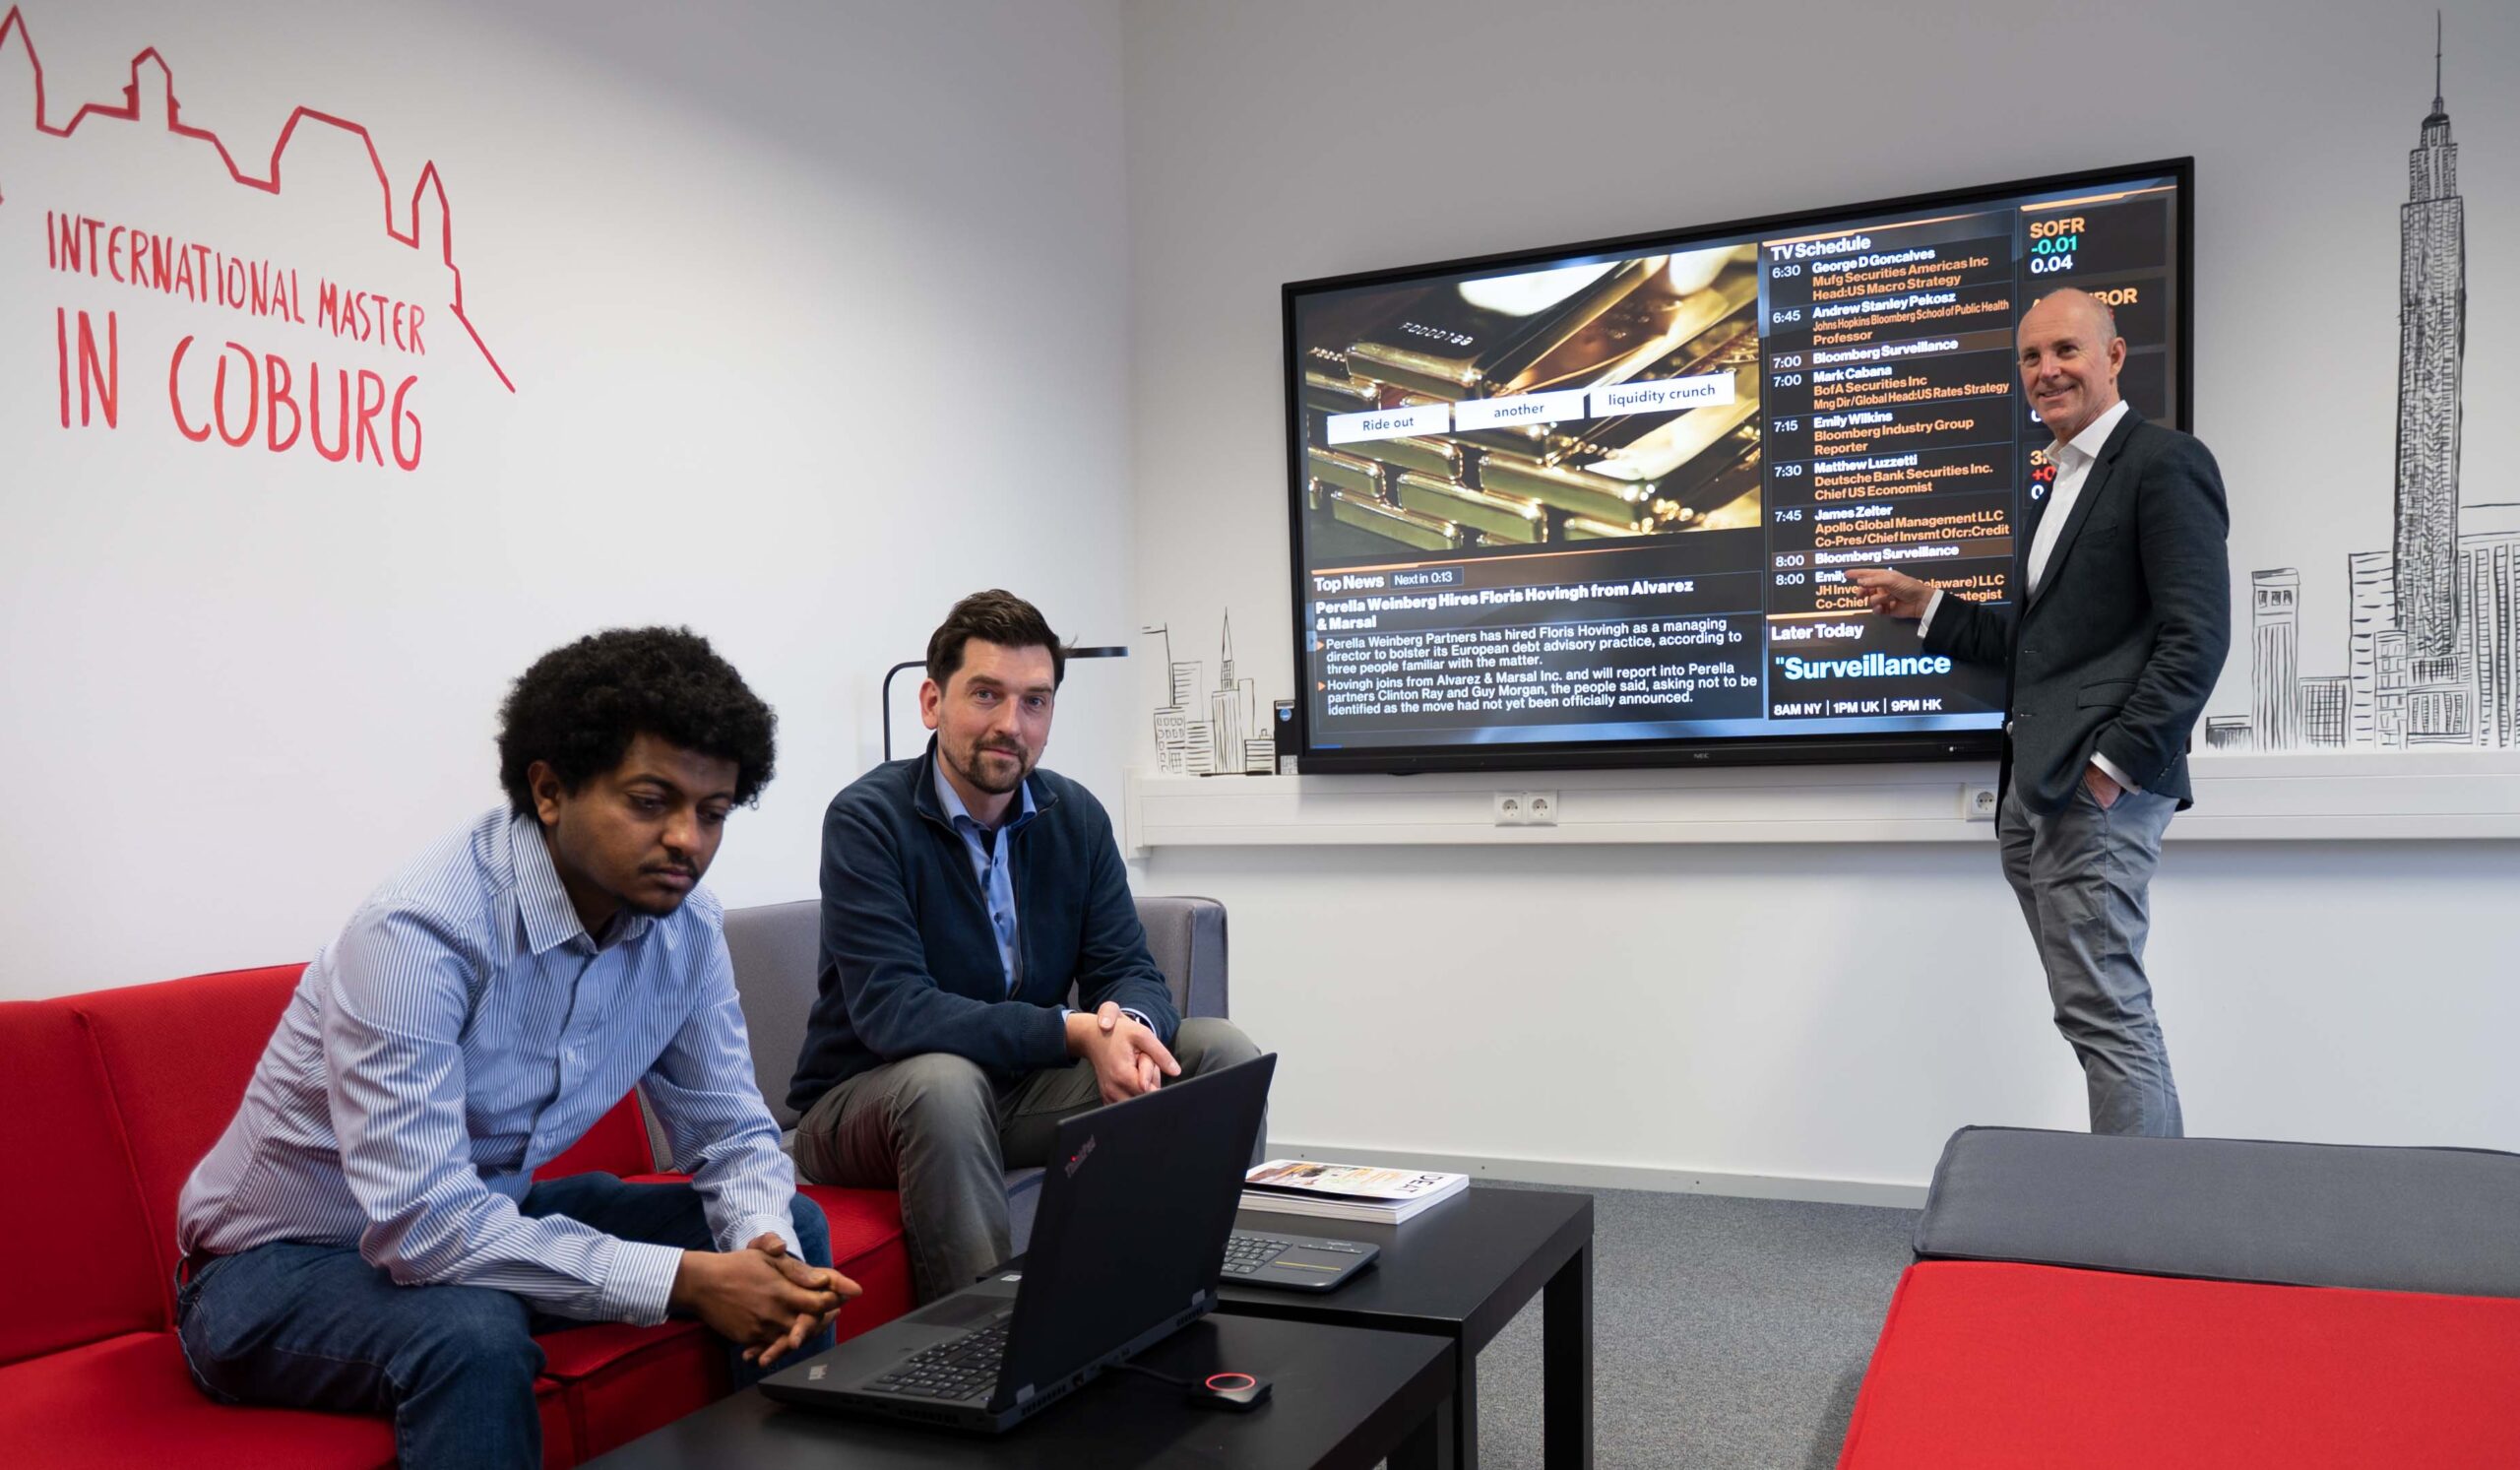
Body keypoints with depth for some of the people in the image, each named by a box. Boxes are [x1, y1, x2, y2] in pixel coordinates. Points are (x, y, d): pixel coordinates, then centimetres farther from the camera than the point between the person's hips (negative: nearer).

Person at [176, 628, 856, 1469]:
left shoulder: (683, 925, -10)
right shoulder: (420, 932, -30)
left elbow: (731, 1133, -2)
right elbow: (419, 1225, -35)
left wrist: (764, 1243, -24)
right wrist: (683, 1281, -36)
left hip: (488, 1218, 6)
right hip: (283, 1263, -6)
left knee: (792, 1231, -2)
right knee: (476, 1336, -37)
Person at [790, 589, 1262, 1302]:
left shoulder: (1076, 816, 1)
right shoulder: (867, 817, -16)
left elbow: (1129, 971, -2)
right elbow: (890, 1009, -26)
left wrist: (1129, 1026, -28)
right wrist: (1076, 1033, -35)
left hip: (1022, 1086, 5)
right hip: (866, 1100, -5)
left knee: (1224, 1053, -10)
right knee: (944, 1082, -39)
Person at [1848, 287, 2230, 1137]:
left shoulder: (2163, 463, -5)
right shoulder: (2061, 484, 23)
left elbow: (2196, 637, -14)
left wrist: (2114, 763, -17)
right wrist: (1923, 606, 19)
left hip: (2098, 787, -9)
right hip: (2038, 785, 9)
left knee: (2106, 1016, -9)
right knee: (2104, 1014, 10)